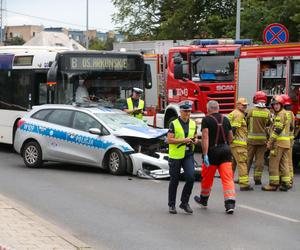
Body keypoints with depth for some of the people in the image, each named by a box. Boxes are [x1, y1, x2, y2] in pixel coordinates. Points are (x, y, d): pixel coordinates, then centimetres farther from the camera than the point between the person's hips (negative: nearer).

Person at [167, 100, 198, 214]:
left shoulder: (193, 124, 7)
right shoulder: (174, 124, -7)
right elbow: (169, 140, -12)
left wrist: (195, 140, -2)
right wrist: (183, 140, -21)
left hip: (188, 155, 3)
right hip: (175, 155, -3)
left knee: (190, 177, -12)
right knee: (174, 181, 5)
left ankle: (184, 202, 4)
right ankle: (172, 205, 19)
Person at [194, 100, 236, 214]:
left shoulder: (206, 120, -5)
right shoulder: (225, 119, 10)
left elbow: (205, 137, -15)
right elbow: (230, 137, 15)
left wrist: (205, 155, -18)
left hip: (212, 151, -3)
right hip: (226, 150, 3)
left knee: (207, 178, 14)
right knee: (227, 178, -2)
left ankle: (203, 200, 33)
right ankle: (230, 203, -13)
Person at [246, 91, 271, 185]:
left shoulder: (250, 111, -9)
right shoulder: (267, 112, -3)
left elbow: (246, 123, -1)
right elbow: (269, 124, 9)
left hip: (251, 138, -1)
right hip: (262, 138, 1)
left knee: (248, 158, 6)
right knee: (260, 159, 7)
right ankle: (257, 178, 5)